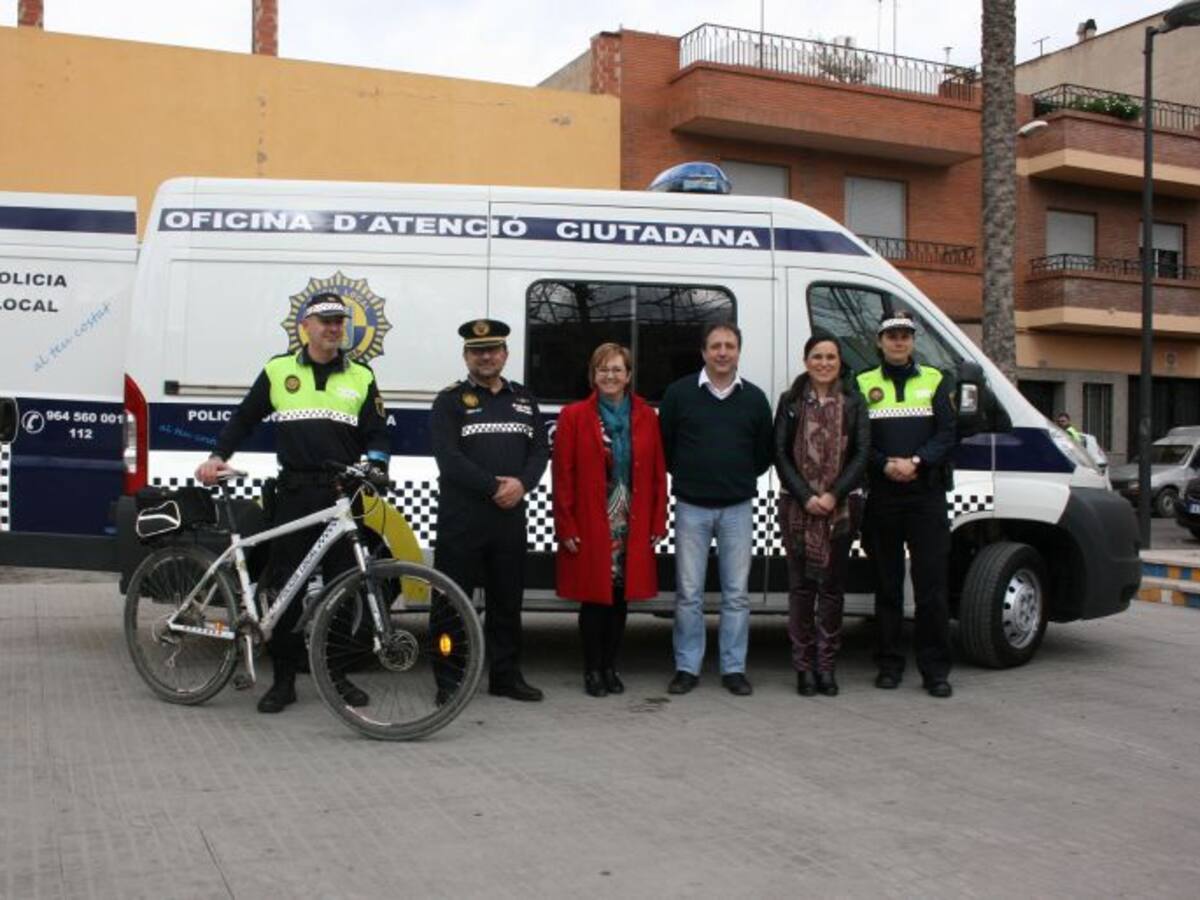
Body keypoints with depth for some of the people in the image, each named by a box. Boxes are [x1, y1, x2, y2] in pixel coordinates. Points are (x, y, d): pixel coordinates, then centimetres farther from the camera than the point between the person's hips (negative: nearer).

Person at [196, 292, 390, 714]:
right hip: (294, 492, 0)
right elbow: (244, 418, 15)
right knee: (285, 586, 1)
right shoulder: (278, 371, 9)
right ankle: (284, 678, 10)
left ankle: (337, 674, 16)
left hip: (343, 493, 1)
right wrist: (218, 456, 3)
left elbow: (377, 433, 10)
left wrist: (376, 465, -9)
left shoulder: (360, 377, 11)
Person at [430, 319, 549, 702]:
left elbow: (540, 451, 9)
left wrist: (521, 484, -11)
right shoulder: (450, 401, 1)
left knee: (507, 600, 11)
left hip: (510, 517, 4)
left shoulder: (524, 399, 16)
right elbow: (449, 457, -11)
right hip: (461, 519, -4)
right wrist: (494, 486, -16)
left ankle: (506, 675, 21)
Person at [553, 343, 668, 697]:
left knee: (621, 598, 8)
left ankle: (610, 668, 22)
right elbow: (563, 475, -3)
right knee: (594, 598, 1)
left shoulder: (646, 417, 8)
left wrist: (657, 523, 3)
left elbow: (658, 473, 8)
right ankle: (592, 670, 14)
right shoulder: (573, 416, -1)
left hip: (633, 527, 3)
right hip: (590, 527, -3)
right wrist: (566, 527, -8)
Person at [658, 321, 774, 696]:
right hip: (691, 507, -1)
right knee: (688, 593, 2)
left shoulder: (754, 398, 6)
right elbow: (664, 445, 7)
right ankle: (687, 667, 11)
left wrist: (741, 479, 9)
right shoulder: (679, 393, 1)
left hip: (737, 507, 1)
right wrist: (687, 476, 7)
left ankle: (734, 668, 13)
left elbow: (766, 451, 15)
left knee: (736, 593, 4)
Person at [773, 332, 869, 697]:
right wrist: (806, 497, -10)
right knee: (802, 585, 2)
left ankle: (826, 665, 12)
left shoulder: (853, 402, 7)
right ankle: (804, 665, 9)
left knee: (832, 586, 4)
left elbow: (861, 453, 0)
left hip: (840, 507, 1)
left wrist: (833, 495, -11)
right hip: (798, 507, 0)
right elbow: (781, 454, 0)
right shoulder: (791, 401, 5)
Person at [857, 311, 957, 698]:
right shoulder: (863, 384, 8)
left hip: (926, 494, 0)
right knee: (887, 583, 6)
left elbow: (946, 434, 2)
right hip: (881, 496, 0)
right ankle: (890, 664, 14)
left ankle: (935, 668, 3)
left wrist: (917, 462, -15)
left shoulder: (934, 381, 11)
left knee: (931, 583, -3)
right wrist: (887, 465, -14)